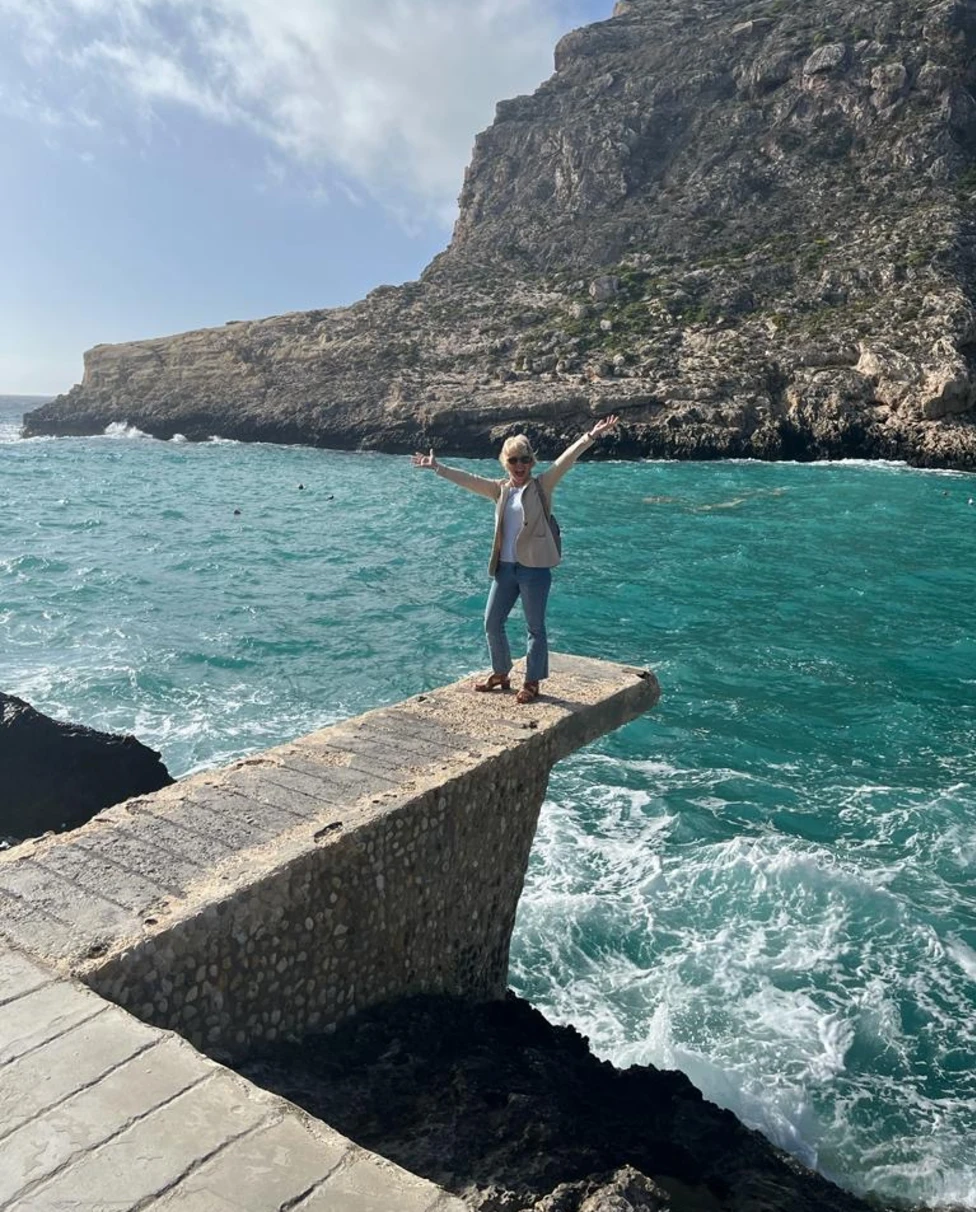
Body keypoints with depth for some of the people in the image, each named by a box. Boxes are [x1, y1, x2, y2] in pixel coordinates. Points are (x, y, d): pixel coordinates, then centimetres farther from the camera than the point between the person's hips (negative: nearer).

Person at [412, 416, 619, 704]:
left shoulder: (542, 486, -3)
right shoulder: (500, 489, 9)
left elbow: (565, 461, -15)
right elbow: (467, 479, 12)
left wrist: (591, 436, -25)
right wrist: (436, 467, 11)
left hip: (535, 568, -5)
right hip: (505, 567, 5)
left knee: (535, 626, 4)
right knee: (492, 621, 12)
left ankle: (532, 682, 16)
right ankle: (500, 673, 31)